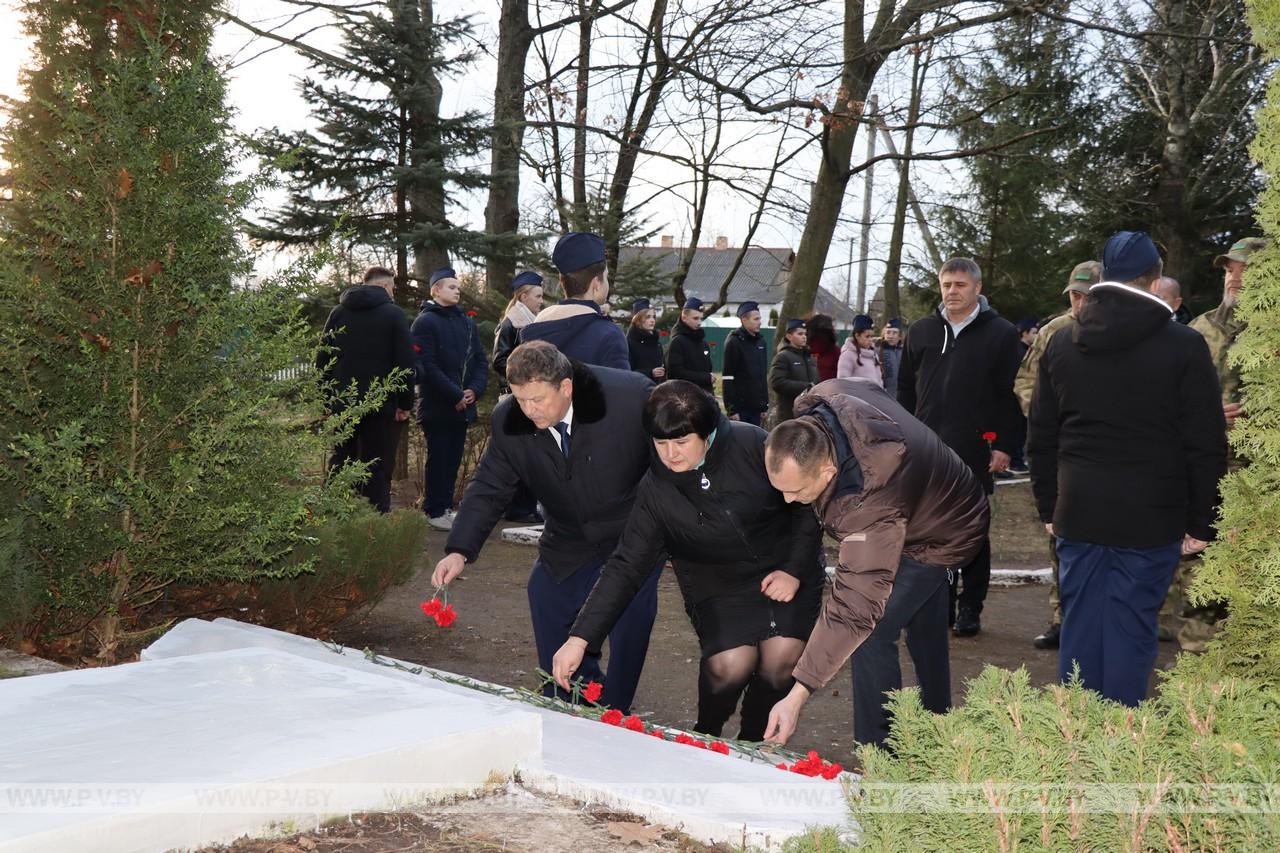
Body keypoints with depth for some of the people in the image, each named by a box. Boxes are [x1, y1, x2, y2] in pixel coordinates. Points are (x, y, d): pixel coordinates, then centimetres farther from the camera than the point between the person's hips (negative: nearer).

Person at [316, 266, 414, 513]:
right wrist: (405, 403, -3)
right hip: (380, 406, -4)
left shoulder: (338, 312, 10)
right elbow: (405, 363, -8)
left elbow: (322, 360, 11)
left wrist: (327, 399, 14)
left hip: (342, 405, 5)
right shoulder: (394, 314, -3)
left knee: (340, 465, 13)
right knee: (377, 469, -2)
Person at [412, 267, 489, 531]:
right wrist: (455, 395, -17)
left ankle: (446, 506, 20)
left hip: (463, 406, 6)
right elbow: (427, 366, -16)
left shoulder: (466, 322, 14)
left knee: (454, 458, 11)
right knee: (438, 458, -2)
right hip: (437, 407, -6)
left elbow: (481, 359, 13)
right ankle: (434, 511, 6)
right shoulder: (425, 322, -8)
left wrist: (475, 390, -5)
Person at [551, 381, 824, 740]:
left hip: (787, 569, 0)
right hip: (718, 585, 0)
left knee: (781, 656, -20)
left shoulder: (752, 445, -18)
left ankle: (753, 745, 8)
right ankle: (706, 737, 10)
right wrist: (580, 638, -22)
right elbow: (626, 566, -14)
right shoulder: (655, 491, -13)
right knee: (730, 663, -22)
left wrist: (795, 571, -11)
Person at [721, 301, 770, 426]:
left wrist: (765, 405, 16)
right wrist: (732, 409, -18)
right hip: (740, 406, -7)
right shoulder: (734, 342, -10)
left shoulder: (760, 341, 13)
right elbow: (728, 378, -14)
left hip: (756, 406, 7)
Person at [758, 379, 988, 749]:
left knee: (871, 634, -19)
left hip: (942, 537, -9)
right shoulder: (817, 403, -30)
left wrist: (797, 696, -49)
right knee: (924, 628, 24)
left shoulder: (871, 509, -50)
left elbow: (853, 609, -49)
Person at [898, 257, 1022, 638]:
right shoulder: (921, 331, 11)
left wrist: (1005, 446, -10)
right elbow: (905, 389, 15)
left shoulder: (1001, 334, -2)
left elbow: (1012, 395, -5)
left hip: (976, 452, -4)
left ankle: (971, 607, 14)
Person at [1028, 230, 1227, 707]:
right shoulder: (1184, 347, -7)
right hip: (1150, 520, -4)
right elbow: (1206, 447, -6)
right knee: (1130, 632, 2)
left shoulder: (1061, 343, 5)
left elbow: (1042, 436, 10)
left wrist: (1049, 508, 17)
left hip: (1077, 513, 4)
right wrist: (1200, 524, 2)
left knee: (1079, 628, 11)